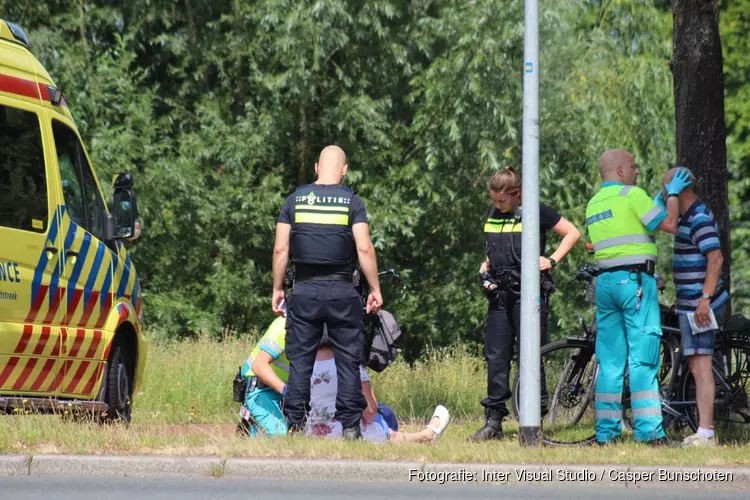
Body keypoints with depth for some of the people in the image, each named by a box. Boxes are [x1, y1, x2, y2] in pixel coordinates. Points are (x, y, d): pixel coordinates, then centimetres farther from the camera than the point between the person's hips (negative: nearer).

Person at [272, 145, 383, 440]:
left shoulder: (295, 200, 4)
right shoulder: (352, 202, -2)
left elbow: (280, 249, 2)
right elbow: (364, 249, -8)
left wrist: (277, 288, 11)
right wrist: (375, 289, -1)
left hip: (304, 291, 2)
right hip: (341, 291, -2)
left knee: (300, 360, 6)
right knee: (348, 360, 3)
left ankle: (295, 424, 2)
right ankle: (350, 425, 0)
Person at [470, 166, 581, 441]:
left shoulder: (536, 212, -5)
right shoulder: (493, 214, 13)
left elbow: (572, 233, -1)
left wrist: (551, 260, -10)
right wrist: (486, 264, 8)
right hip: (499, 294, 6)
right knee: (496, 357, 4)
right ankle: (493, 421, 8)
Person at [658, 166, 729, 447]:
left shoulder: (700, 219, -15)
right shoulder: (688, 217, 17)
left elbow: (715, 259, -23)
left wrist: (705, 299, -28)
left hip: (700, 305, -11)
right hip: (689, 304, 11)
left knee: (700, 366, -12)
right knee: (696, 367, 11)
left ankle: (705, 434, -15)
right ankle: (704, 431, 15)